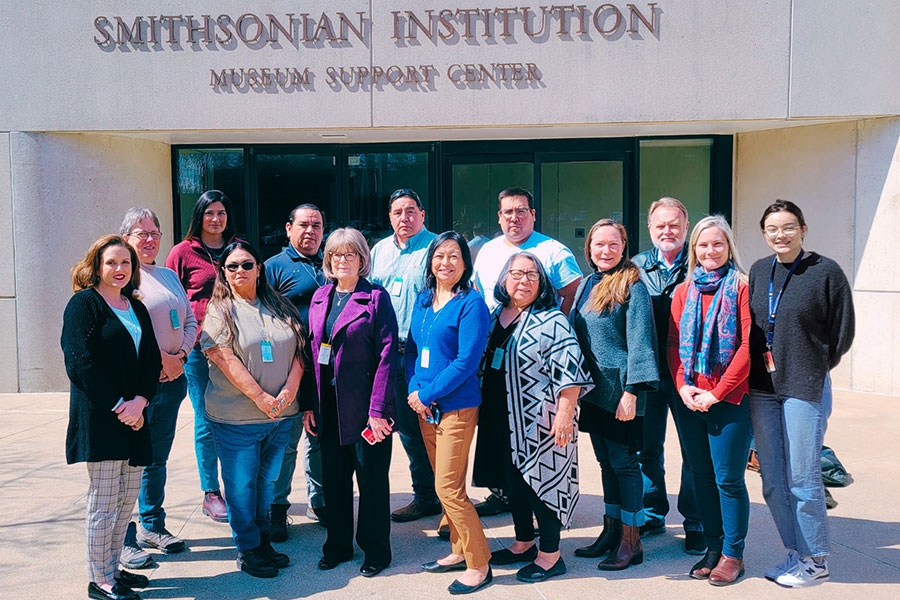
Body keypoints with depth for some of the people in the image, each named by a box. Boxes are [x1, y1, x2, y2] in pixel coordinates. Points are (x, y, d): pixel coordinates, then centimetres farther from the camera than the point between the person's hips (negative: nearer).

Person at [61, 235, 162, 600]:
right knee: (103, 501, -1)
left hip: (133, 417, 7)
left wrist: (140, 400, -7)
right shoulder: (83, 304, -4)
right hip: (99, 418, -7)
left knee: (127, 499, 11)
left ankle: (112, 568, 24)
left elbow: (152, 361, 10)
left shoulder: (136, 308, 16)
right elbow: (80, 362, -13)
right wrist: (118, 405, -16)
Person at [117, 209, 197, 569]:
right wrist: (159, 359, -15)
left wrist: (181, 355, -2)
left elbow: (190, 321, 15)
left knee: (158, 459, 16)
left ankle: (152, 526, 29)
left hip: (172, 380, 7)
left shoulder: (169, 276, 16)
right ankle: (126, 540, 9)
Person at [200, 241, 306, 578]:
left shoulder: (280, 307, 9)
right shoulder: (219, 311, -4)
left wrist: (290, 389, -10)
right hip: (236, 418, -4)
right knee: (241, 485, 5)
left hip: (281, 416, 4)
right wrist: (261, 398, -18)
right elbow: (225, 360, -14)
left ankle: (263, 540, 30)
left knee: (267, 481, 15)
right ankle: (248, 550, 19)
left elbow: (299, 350, 5)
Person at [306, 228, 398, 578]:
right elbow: (311, 351, 9)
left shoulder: (376, 297, -8)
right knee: (333, 477, 14)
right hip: (329, 406, 5)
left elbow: (387, 354, -13)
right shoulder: (320, 297, 9)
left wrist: (378, 409, -18)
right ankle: (338, 545, 31)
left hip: (364, 405, -5)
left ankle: (376, 551, 23)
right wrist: (309, 404, 3)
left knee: (372, 479, 7)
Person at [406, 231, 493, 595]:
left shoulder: (471, 304, -12)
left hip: (456, 407, -7)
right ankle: (459, 551, 29)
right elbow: (412, 349, 11)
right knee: (445, 485, 15)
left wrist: (426, 395, -15)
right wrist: (414, 390, -5)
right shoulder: (423, 301, 9)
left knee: (448, 487, -6)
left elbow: (467, 361, -17)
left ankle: (479, 563, 9)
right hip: (424, 407, 7)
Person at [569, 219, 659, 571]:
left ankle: (631, 542, 12)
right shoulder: (586, 284, 12)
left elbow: (639, 342, -15)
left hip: (619, 390, -7)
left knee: (624, 463, 1)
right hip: (593, 390, 7)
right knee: (606, 462, 15)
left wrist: (631, 391, -19)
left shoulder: (632, 285, -10)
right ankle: (611, 530, 26)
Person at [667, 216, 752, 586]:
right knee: (701, 476, 12)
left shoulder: (741, 287, -5)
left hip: (729, 399, -5)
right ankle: (713, 547, 26)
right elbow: (673, 343, 8)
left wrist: (716, 392, -13)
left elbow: (748, 345, -11)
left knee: (728, 479, 1)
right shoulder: (684, 291, 11)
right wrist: (683, 387, -6)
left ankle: (733, 555, 16)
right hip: (690, 400, 5)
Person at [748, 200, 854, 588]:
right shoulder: (758, 271, 8)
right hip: (762, 390, 5)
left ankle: (815, 562, 17)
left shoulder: (825, 272, -7)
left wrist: (811, 370, 3)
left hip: (804, 389, -5)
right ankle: (795, 553, 25)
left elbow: (843, 332, -2)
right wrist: (765, 368, 9)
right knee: (773, 481, 9)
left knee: (802, 479, 0)